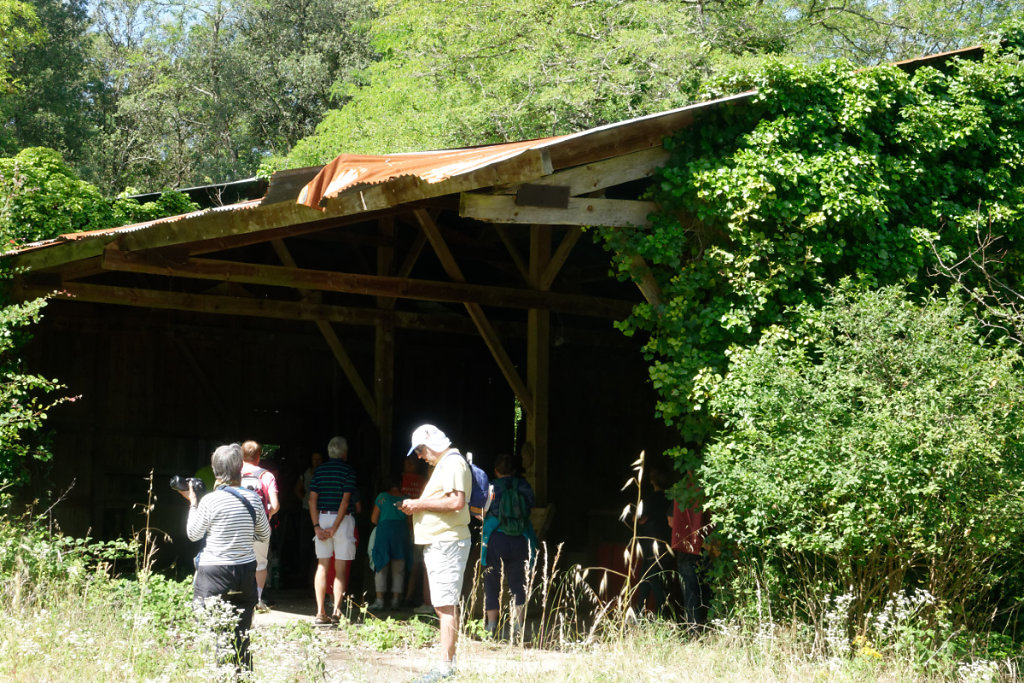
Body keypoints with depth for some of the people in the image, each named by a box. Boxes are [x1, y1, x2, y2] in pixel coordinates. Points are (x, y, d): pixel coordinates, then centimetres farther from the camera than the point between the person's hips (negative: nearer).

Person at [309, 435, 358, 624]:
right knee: (340, 567, 1)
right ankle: (336, 612, -5)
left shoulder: (319, 470, 7)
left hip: (321, 518, 3)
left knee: (322, 566, 6)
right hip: (342, 519, -3)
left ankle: (320, 612, 1)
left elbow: (312, 499, 0)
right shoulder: (348, 470, -5)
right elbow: (345, 500, -13)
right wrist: (335, 528, -12)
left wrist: (317, 527, -3)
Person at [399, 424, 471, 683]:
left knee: (445, 606, -13)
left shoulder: (453, 463, -12)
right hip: (440, 543, 11)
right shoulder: (444, 464, 22)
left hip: (447, 543, -11)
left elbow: (457, 502, -23)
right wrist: (417, 506, 12)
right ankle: (449, 660, 16)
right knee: (445, 606, 12)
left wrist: (421, 503, -15)